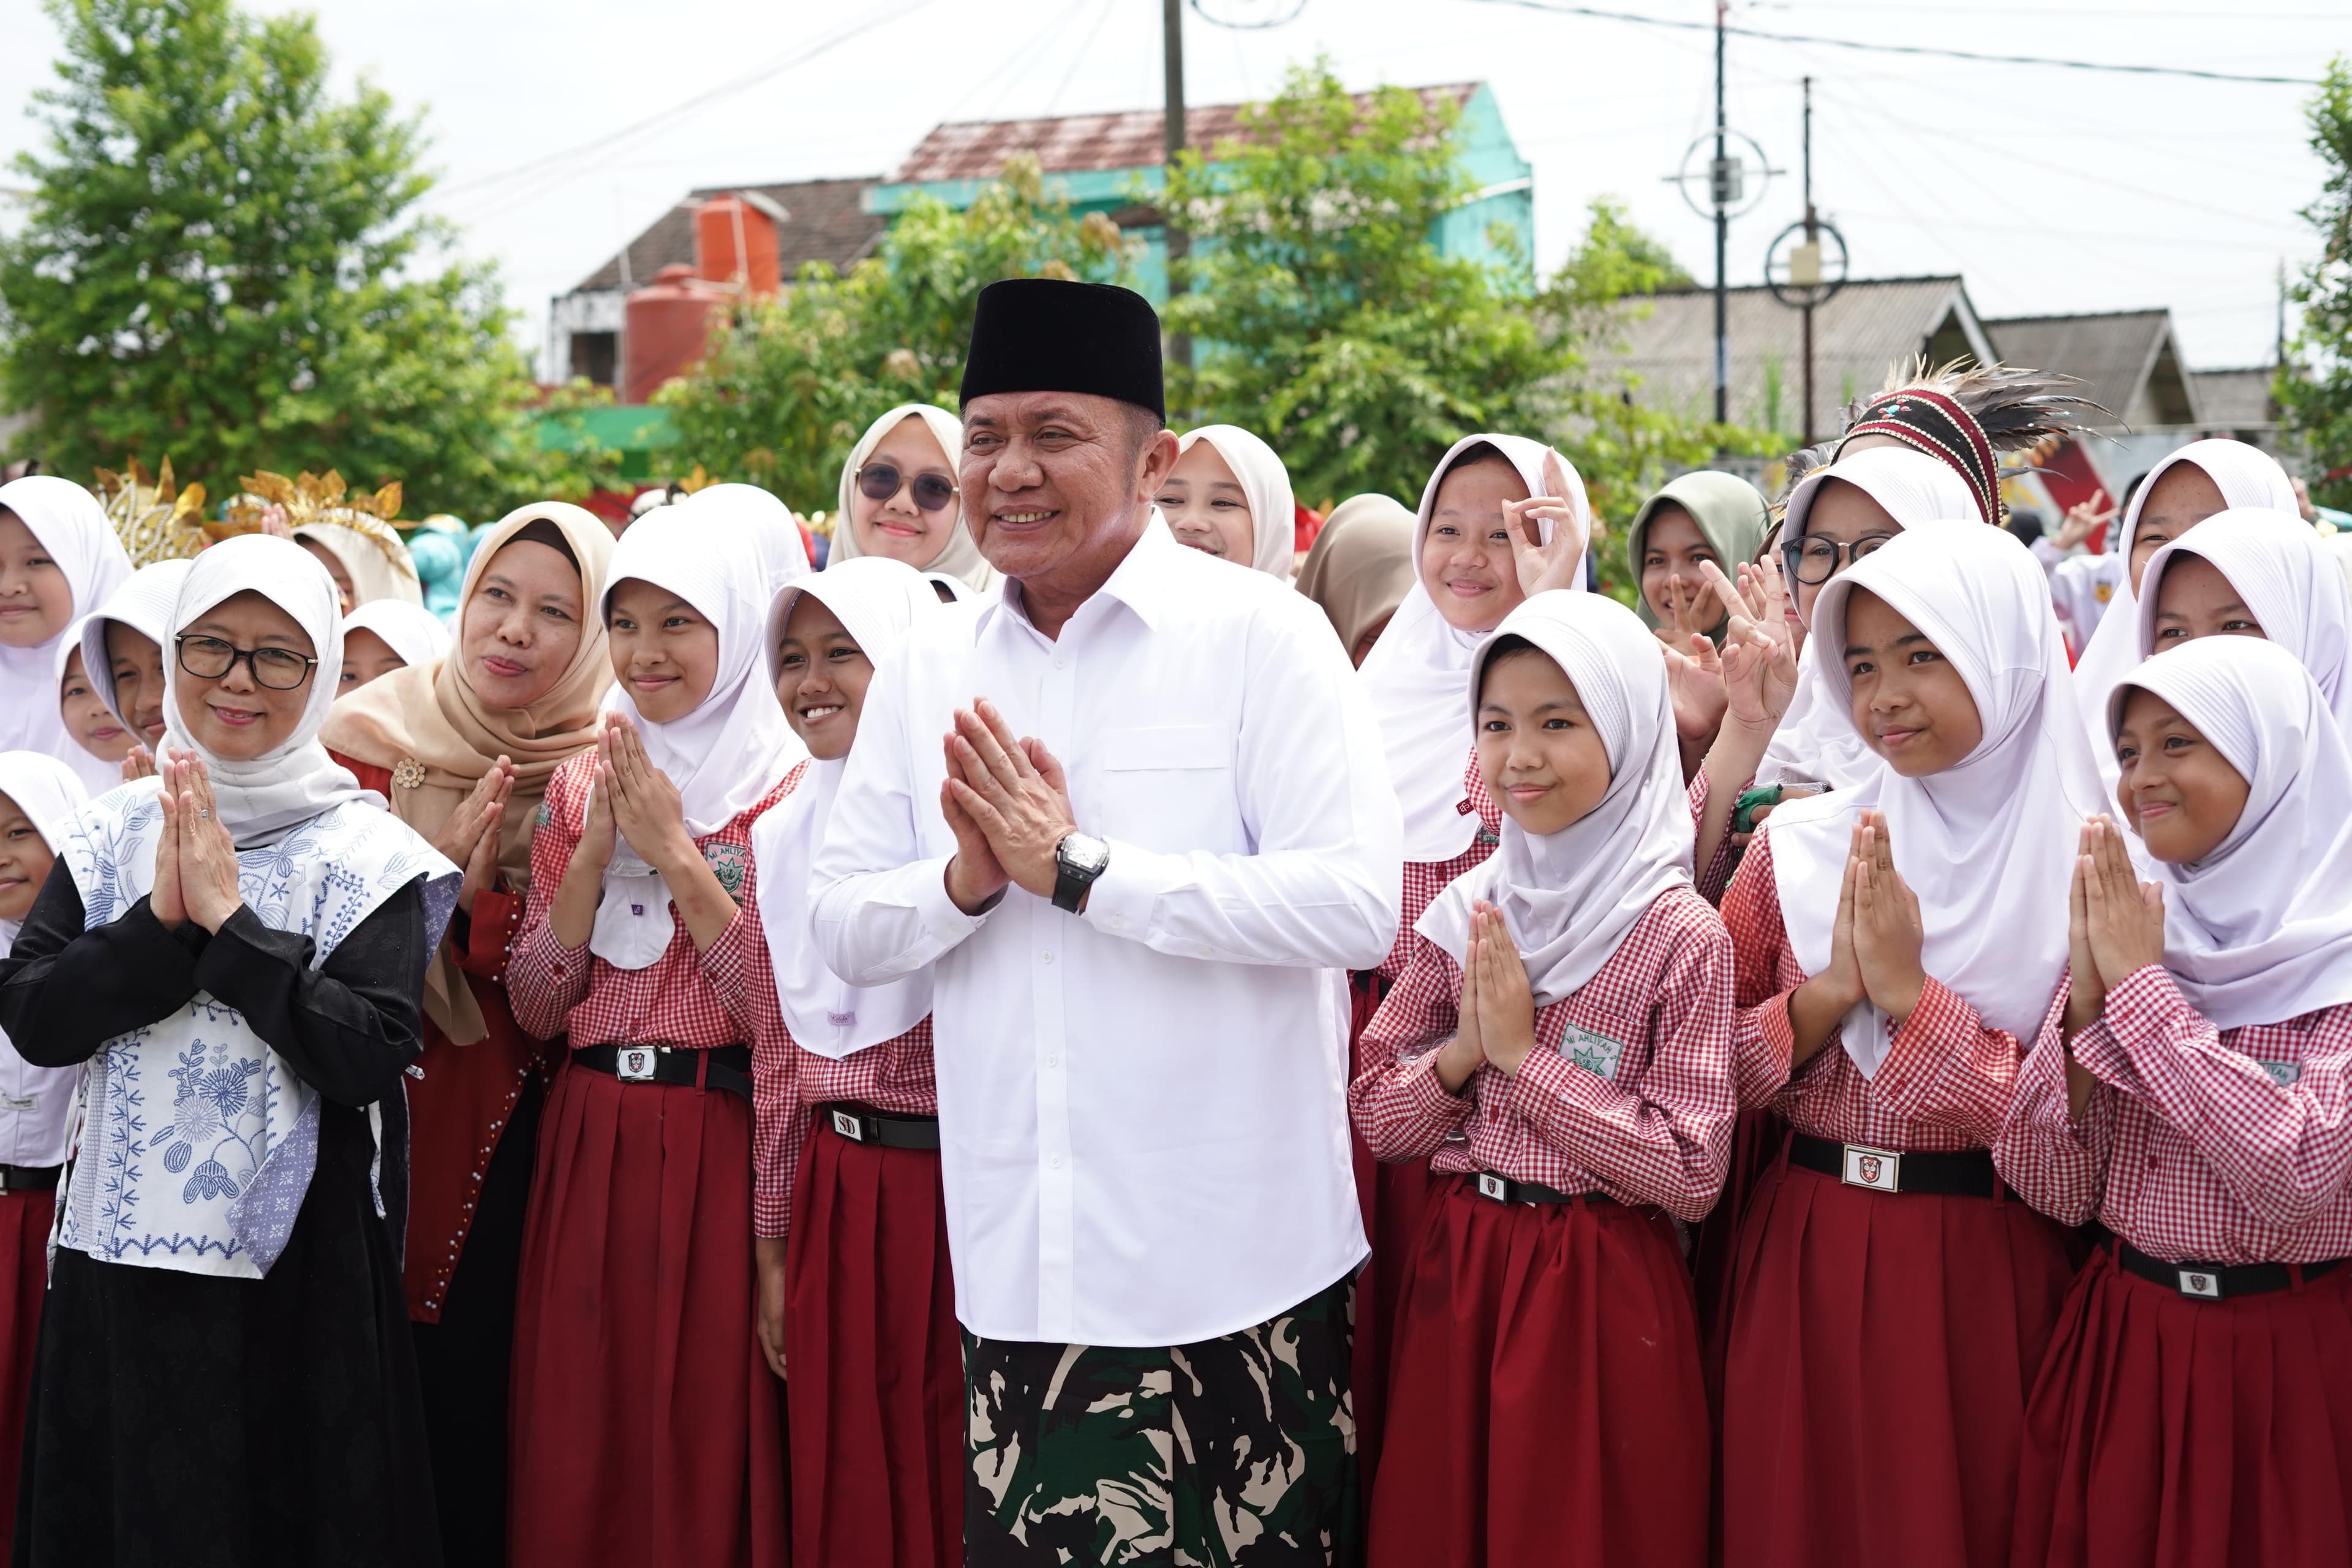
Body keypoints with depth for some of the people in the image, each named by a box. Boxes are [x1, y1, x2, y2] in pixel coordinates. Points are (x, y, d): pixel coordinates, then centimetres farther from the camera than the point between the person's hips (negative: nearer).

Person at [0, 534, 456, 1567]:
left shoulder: (364, 852, -5)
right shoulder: (113, 832, 6)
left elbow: (370, 1057, -16)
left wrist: (228, 920, -17)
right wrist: (163, 921, -15)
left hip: (293, 1259, -3)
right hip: (120, 1250, 4)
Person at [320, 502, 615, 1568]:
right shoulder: (373, 742, 0)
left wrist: (485, 890, -21)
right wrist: (440, 878, -17)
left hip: (521, 1150, 0)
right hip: (382, 1137, 0)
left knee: (481, 1407, 2)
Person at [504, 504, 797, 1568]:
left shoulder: (791, 787, -3)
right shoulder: (582, 781, 11)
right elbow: (533, 1008, 5)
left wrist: (675, 852, -14)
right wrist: (595, 852, -7)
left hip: (721, 1149, -4)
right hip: (587, 1149, 4)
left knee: (705, 1442, -1)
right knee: (575, 1449, 6)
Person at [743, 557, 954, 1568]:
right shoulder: (780, 838, 10)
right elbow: (777, 1061, 13)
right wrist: (774, 1248, 14)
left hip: (957, 1187, -5)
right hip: (836, 1203, 5)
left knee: (956, 1482, 3)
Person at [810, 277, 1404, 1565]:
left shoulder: (1260, 637, -6)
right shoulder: (927, 671, 10)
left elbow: (1359, 906, -16)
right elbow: (844, 930, 10)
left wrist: (1080, 869, -16)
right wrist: (967, 879, -11)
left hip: (1231, 1266, -4)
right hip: (1017, 1266, 4)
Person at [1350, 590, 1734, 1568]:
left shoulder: (1682, 936, -11)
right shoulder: (1464, 915, 3)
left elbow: (1692, 1175, -16)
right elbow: (1375, 1120, 7)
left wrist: (1524, 1056, -17)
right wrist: (1462, 1053, -12)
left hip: (1599, 1292, -4)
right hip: (1454, 1274, 4)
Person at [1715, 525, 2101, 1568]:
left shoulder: (2079, 867, -6)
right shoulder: (1799, 849, 1)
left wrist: (1911, 994, -17)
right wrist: (1827, 997, -14)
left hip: (1983, 1275, -2)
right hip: (1802, 1261, 3)